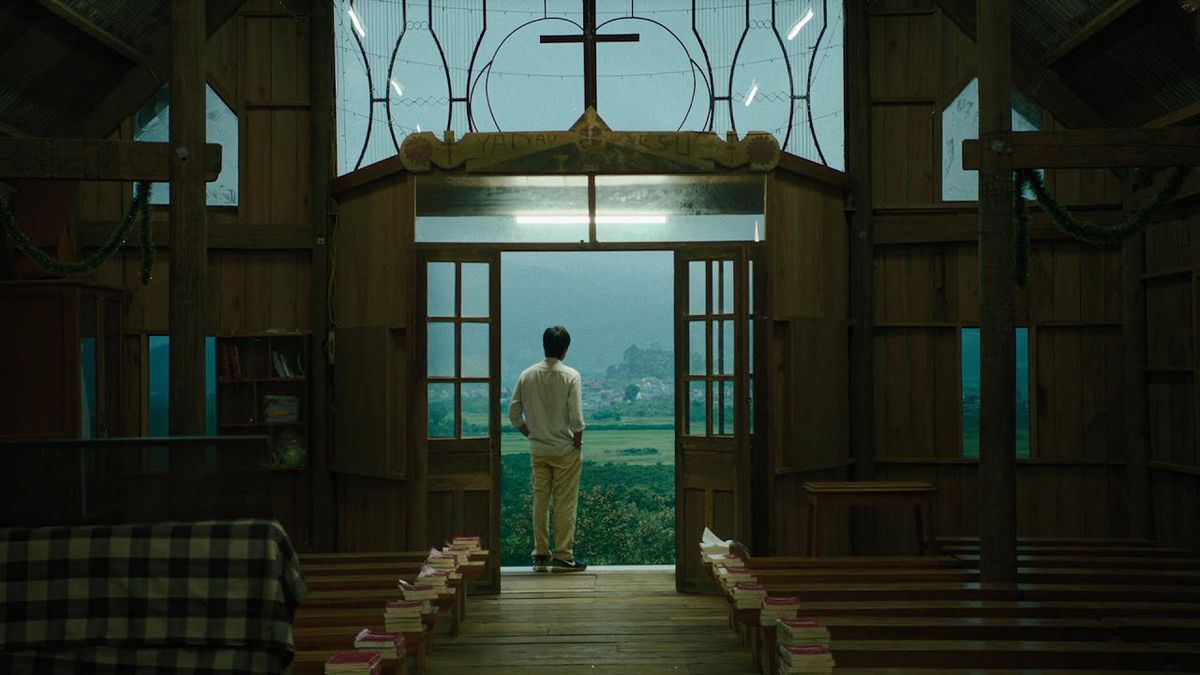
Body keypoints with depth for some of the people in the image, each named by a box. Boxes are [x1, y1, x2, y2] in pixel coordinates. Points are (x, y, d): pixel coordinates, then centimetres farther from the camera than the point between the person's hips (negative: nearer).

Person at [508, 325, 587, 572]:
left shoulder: (527, 375, 0)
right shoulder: (570, 376, -12)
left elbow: (514, 414, 1)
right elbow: (576, 418, -17)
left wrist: (532, 434, 13)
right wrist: (577, 444, -2)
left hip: (538, 450, 4)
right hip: (565, 450, -4)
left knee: (540, 501, 10)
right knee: (565, 504, 3)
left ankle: (540, 556, 14)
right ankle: (563, 556, 6)